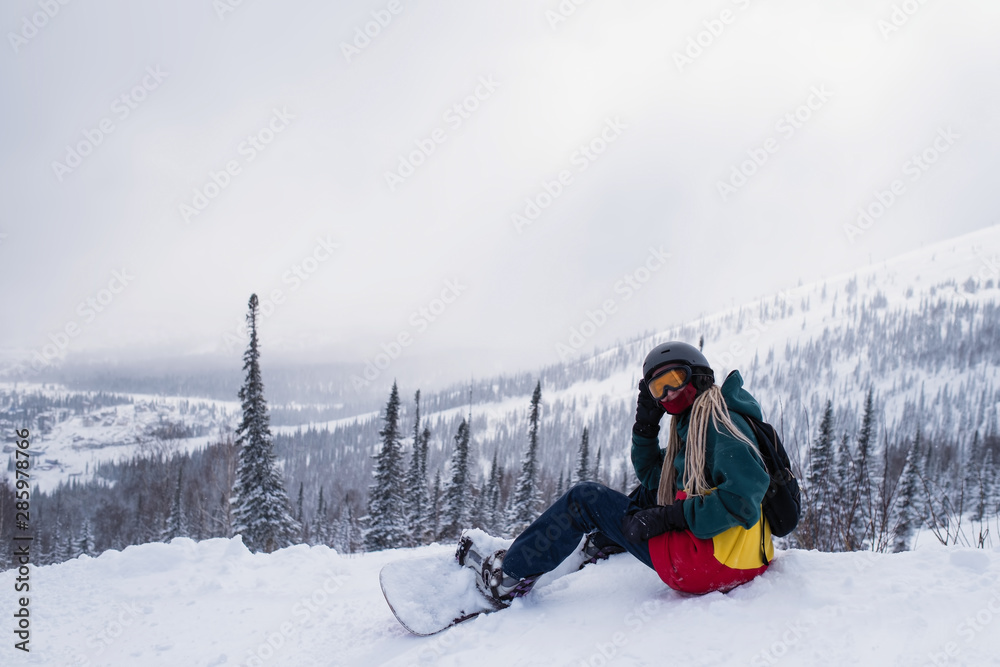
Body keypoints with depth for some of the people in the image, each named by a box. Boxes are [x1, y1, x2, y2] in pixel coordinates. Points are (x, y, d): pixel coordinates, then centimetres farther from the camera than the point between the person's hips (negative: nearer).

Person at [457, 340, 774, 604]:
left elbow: (744, 496, -25)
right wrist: (646, 423, 9)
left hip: (708, 561, -10)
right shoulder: (690, 426, 18)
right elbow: (651, 474, 24)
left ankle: (508, 576, 5)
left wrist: (669, 516, -20)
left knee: (585, 498, -2)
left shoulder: (721, 422, -12)